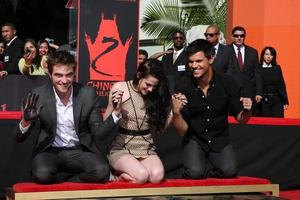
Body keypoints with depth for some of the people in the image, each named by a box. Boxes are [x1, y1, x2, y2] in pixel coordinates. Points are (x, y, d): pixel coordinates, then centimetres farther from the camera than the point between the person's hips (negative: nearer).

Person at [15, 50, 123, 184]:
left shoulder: (88, 94, -6)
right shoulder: (38, 96, -8)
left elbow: (98, 133, -1)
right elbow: (19, 138, -5)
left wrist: (116, 112, -17)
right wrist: (25, 122, -27)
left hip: (80, 151, 1)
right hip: (50, 151, -1)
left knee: (102, 171, -29)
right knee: (42, 174, -34)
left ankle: (58, 180, -6)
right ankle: (80, 177, -6)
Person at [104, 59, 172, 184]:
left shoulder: (156, 94, 2)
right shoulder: (120, 89, -6)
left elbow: (160, 128, 3)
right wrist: (115, 108, -20)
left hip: (146, 149, 3)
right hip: (121, 148, -3)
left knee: (157, 176, -27)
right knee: (141, 176, -29)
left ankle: (121, 174, 1)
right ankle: (117, 171, 4)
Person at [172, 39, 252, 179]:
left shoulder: (227, 82, -10)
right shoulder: (183, 87, -14)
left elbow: (240, 119, -1)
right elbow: (182, 131, -12)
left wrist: (247, 111, -24)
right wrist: (176, 112, -33)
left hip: (220, 140, 1)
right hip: (194, 140, -1)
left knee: (229, 171, -25)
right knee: (195, 172, -28)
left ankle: (206, 168, 7)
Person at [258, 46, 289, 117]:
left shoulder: (277, 68, 8)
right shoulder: (258, 68, -1)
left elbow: (282, 85, 9)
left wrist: (285, 101, 5)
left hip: (277, 101, 2)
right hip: (264, 101, -2)